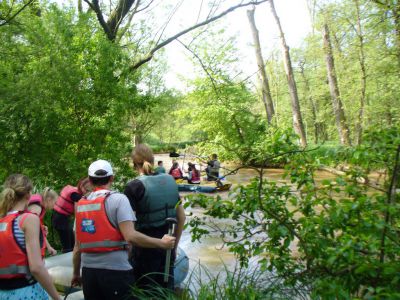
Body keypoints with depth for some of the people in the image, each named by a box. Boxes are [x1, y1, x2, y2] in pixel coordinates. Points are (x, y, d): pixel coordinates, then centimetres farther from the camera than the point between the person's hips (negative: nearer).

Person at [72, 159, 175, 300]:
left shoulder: (80, 204, 8)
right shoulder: (118, 199, -9)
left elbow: (77, 245, 12)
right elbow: (130, 236, -19)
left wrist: (76, 273, 23)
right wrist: (162, 243, -10)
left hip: (88, 270, 6)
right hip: (115, 269, -5)